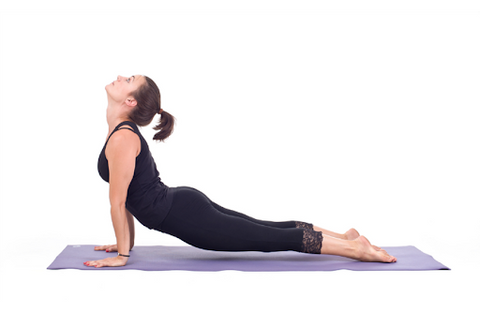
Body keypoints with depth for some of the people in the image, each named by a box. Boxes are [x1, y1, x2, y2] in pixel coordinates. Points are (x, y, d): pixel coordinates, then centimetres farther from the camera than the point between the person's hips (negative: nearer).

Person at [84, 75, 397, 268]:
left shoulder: (122, 138, -19)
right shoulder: (123, 131, 12)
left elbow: (118, 201, -18)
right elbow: (128, 195, 20)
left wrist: (122, 255, -10)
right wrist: (126, 241, 23)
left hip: (185, 217, -9)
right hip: (184, 204, 9)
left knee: (272, 238, -4)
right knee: (272, 229, 15)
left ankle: (356, 247, 2)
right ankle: (345, 236, 22)